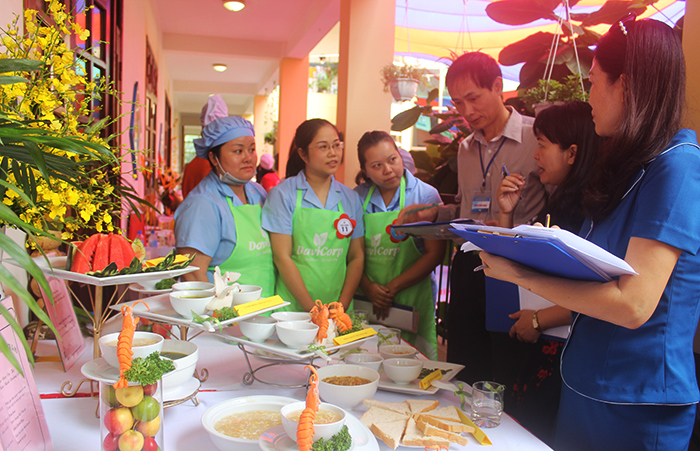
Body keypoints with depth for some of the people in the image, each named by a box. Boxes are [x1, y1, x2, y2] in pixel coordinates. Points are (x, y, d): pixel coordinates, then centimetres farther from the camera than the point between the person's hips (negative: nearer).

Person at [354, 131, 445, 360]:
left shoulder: (426, 195, -3)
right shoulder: (357, 198, 5)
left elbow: (435, 254, -7)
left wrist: (393, 287, -11)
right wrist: (368, 287, -11)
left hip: (411, 300, -2)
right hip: (366, 300, 2)